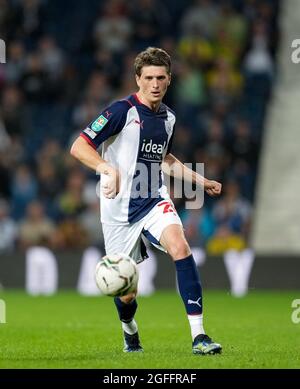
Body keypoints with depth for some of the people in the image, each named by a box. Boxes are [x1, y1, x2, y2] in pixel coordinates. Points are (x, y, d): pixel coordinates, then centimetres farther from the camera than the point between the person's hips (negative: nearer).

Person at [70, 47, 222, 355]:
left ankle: (198, 336, -27)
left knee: (180, 246, -27)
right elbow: (79, 147, -16)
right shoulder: (122, 111, -12)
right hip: (119, 211, -4)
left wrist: (200, 180, 27)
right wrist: (107, 168, -33)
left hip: (154, 202, 4)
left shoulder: (168, 117, 8)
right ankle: (129, 330, 41)